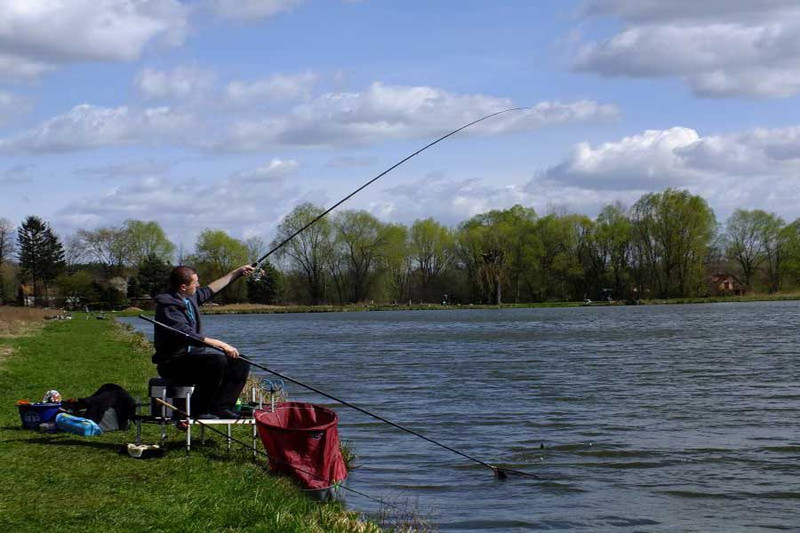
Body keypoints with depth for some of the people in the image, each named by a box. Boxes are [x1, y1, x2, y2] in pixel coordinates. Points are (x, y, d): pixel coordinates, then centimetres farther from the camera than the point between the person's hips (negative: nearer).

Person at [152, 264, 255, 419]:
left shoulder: (190, 298, 9)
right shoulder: (168, 307, -20)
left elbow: (210, 290, 28)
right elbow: (188, 336, -30)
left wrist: (237, 272, 31)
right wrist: (220, 344, -33)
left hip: (192, 354, 9)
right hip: (173, 363, -9)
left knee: (240, 363, -1)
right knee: (217, 361, -33)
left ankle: (221, 406, -4)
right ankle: (200, 410, -20)